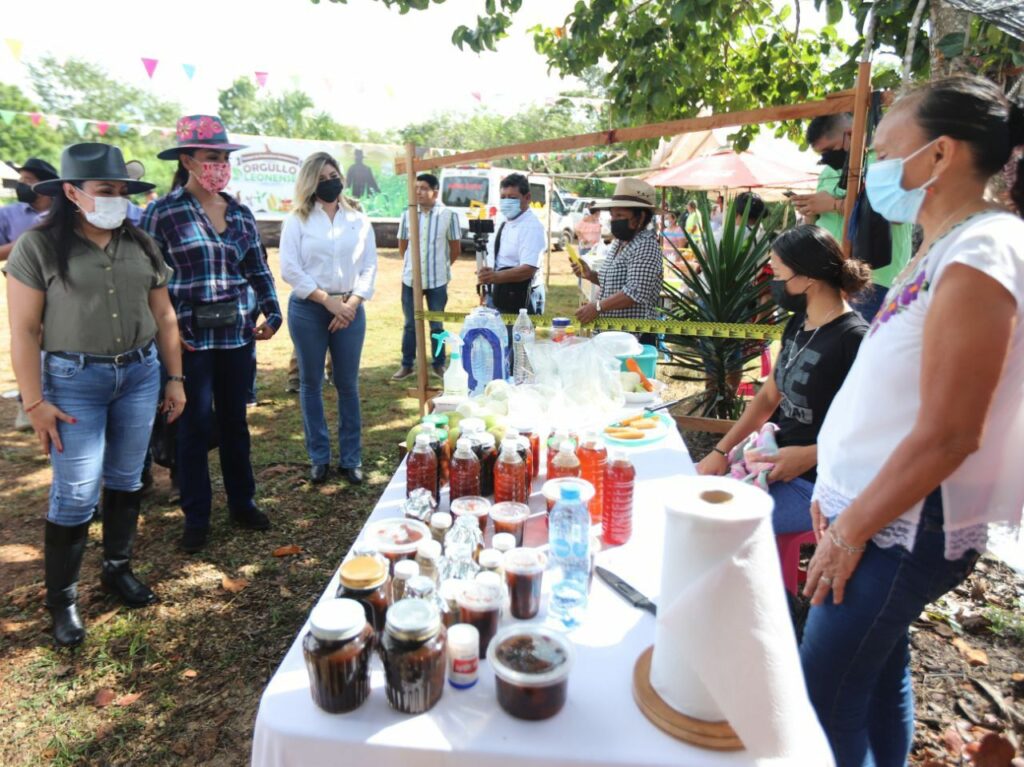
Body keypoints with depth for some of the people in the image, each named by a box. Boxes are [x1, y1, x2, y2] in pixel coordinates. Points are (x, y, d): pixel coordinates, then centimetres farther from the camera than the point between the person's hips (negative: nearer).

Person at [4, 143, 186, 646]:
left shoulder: (140, 246, 6)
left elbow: (163, 317, 11)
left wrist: (174, 378, 10)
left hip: (141, 374, 4)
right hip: (74, 381, -4)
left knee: (125, 480, 13)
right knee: (75, 494, -1)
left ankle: (118, 569, 31)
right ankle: (61, 599, 17)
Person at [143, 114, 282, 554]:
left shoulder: (240, 213, 8)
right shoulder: (163, 212, -5)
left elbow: (259, 270, 13)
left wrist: (272, 313, 4)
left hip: (237, 333, 4)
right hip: (190, 336, -4)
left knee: (235, 421, 13)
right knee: (196, 425, 4)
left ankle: (242, 502, 28)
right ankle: (196, 517, 19)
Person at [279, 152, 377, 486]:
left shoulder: (359, 221, 7)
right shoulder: (297, 220, 0)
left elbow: (370, 266, 4)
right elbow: (289, 269, -8)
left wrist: (352, 303, -9)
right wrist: (328, 301, -12)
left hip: (350, 309, 1)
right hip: (308, 309, -1)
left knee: (348, 384, 6)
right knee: (311, 384, 6)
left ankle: (351, 458, 16)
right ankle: (319, 458, 18)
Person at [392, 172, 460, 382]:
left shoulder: (448, 215, -7)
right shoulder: (407, 215, 1)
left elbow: (456, 248, 2)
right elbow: (402, 246, 13)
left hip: (437, 280, -2)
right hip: (410, 279, 2)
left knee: (437, 325, 9)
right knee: (410, 325, 10)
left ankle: (438, 364, 22)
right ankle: (407, 365, 21)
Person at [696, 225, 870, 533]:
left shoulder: (853, 339, -20)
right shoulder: (799, 323, 8)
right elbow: (768, 396, 13)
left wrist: (808, 456, -24)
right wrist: (721, 450, 6)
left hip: (814, 482, -9)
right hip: (777, 459, 9)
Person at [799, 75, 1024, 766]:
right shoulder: (945, 249, 10)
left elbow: (947, 436, -22)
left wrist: (849, 533, -15)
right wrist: (840, 498, 12)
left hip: (902, 534, -9)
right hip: (882, 515, 9)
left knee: (823, 703, 2)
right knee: (880, 679, 21)